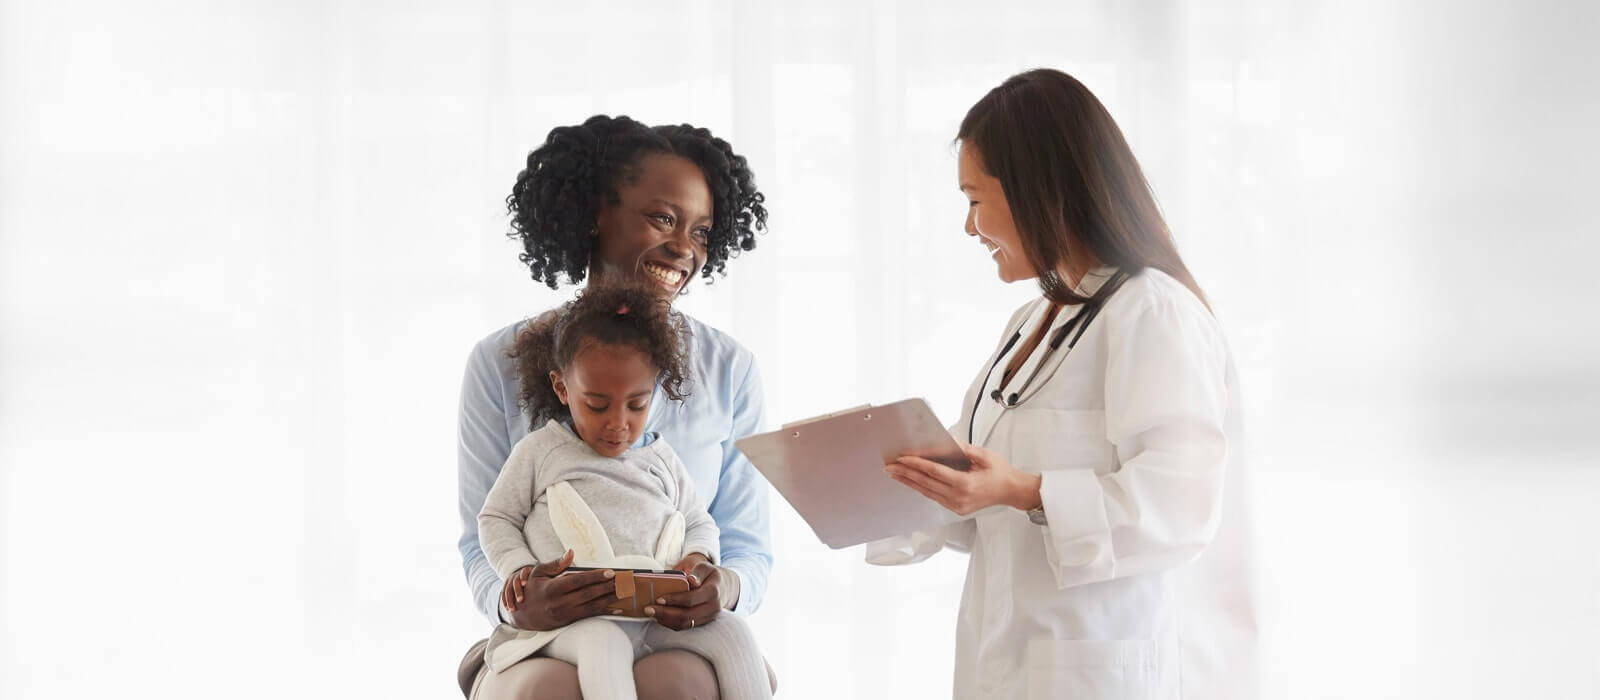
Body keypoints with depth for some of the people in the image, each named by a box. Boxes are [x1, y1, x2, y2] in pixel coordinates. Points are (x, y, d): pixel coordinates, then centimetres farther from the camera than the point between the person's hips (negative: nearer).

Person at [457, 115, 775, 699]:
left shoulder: (729, 370, 9)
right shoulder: (502, 364, 6)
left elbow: (749, 546, 9)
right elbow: (481, 545, 5)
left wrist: (725, 590, -16)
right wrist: (514, 604, -19)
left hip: (682, 640, 1)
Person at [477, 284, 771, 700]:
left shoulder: (662, 461, 19)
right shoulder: (539, 452, 10)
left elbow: (699, 522, 28)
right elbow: (496, 518, 16)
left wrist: (697, 558, 4)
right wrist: (519, 568, -4)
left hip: (659, 613, 4)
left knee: (732, 631, -21)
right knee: (604, 644, -38)